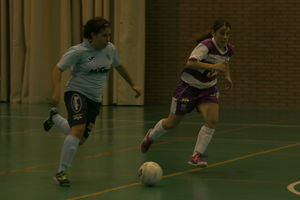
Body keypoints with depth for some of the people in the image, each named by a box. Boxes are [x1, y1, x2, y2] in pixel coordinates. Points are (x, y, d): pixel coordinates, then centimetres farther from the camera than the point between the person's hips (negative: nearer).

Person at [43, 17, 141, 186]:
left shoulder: (110, 49, 3)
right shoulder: (78, 51, -14)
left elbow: (119, 66, 22)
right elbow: (58, 69, -13)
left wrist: (133, 84, 26)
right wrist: (57, 92, -26)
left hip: (95, 99, 6)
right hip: (77, 93, -6)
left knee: (81, 139, 9)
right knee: (79, 128, -29)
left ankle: (54, 117, 40)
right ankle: (61, 172, -20)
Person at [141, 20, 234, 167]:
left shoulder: (229, 50, -5)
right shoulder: (206, 45, -28)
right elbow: (191, 63, -43)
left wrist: (227, 76, 13)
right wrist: (213, 66, -50)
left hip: (208, 88, 5)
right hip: (188, 87, -5)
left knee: (212, 120, -19)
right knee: (172, 123, 11)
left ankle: (196, 156, -10)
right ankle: (151, 136, 43)